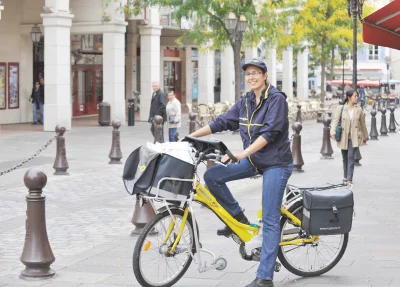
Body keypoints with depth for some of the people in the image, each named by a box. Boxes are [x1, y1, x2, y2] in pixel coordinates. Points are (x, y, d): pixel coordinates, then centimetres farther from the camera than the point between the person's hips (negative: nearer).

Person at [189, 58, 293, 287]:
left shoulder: (277, 99, -16)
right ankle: (237, 217, 10)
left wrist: (242, 154, -34)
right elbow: (222, 122, 6)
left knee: (270, 220, -7)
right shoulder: (245, 102, 6)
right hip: (254, 160, 7)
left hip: (275, 163, -7)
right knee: (212, 176, -7)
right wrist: (191, 136, 0)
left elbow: (269, 132, -26)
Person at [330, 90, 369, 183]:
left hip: (354, 138, 0)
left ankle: (349, 179, -12)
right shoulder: (340, 109, -3)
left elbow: (362, 124, 14)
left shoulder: (359, 110, 4)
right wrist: (333, 132, -25)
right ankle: (345, 176, 30)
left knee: (351, 157, -11)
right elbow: (335, 121, -10)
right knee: (345, 158, 14)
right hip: (343, 138, 0)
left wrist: (365, 136, 23)